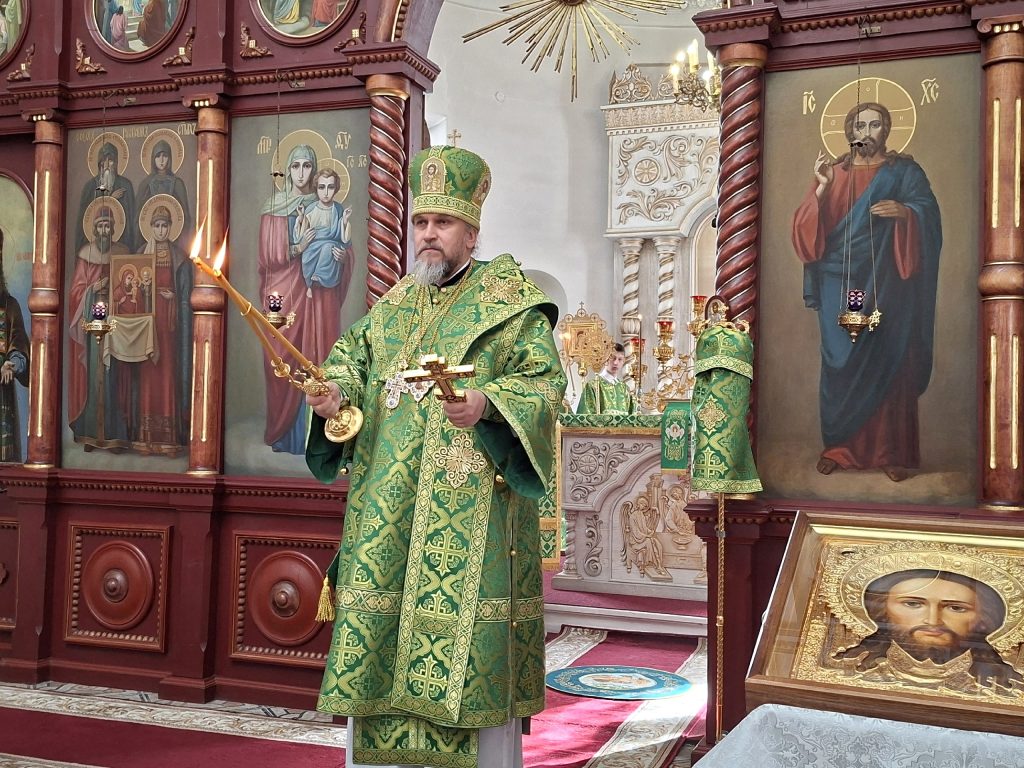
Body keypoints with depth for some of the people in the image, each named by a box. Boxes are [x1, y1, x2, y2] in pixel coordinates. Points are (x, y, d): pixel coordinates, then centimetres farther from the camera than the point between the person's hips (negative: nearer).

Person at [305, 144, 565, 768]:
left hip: (471, 505, -5)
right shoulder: (391, 308, 18)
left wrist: (487, 405, -25)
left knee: (470, 646, -5)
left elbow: (545, 380, -7)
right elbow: (351, 366, 15)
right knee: (373, 646, 6)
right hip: (387, 506, 5)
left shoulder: (510, 302, 2)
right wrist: (333, 399, -7)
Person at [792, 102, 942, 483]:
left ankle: (893, 452, 3)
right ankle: (838, 446, 8)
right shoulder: (833, 174, 13)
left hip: (886, 285, -2)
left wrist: (904, 211, -27)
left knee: (889, 363, -3)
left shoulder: (904, 172, 7)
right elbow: (809, 228, 2)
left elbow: (928, 215, -6)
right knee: (840, 364, -1)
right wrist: (822, 187, -12)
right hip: (840, 284, 2)